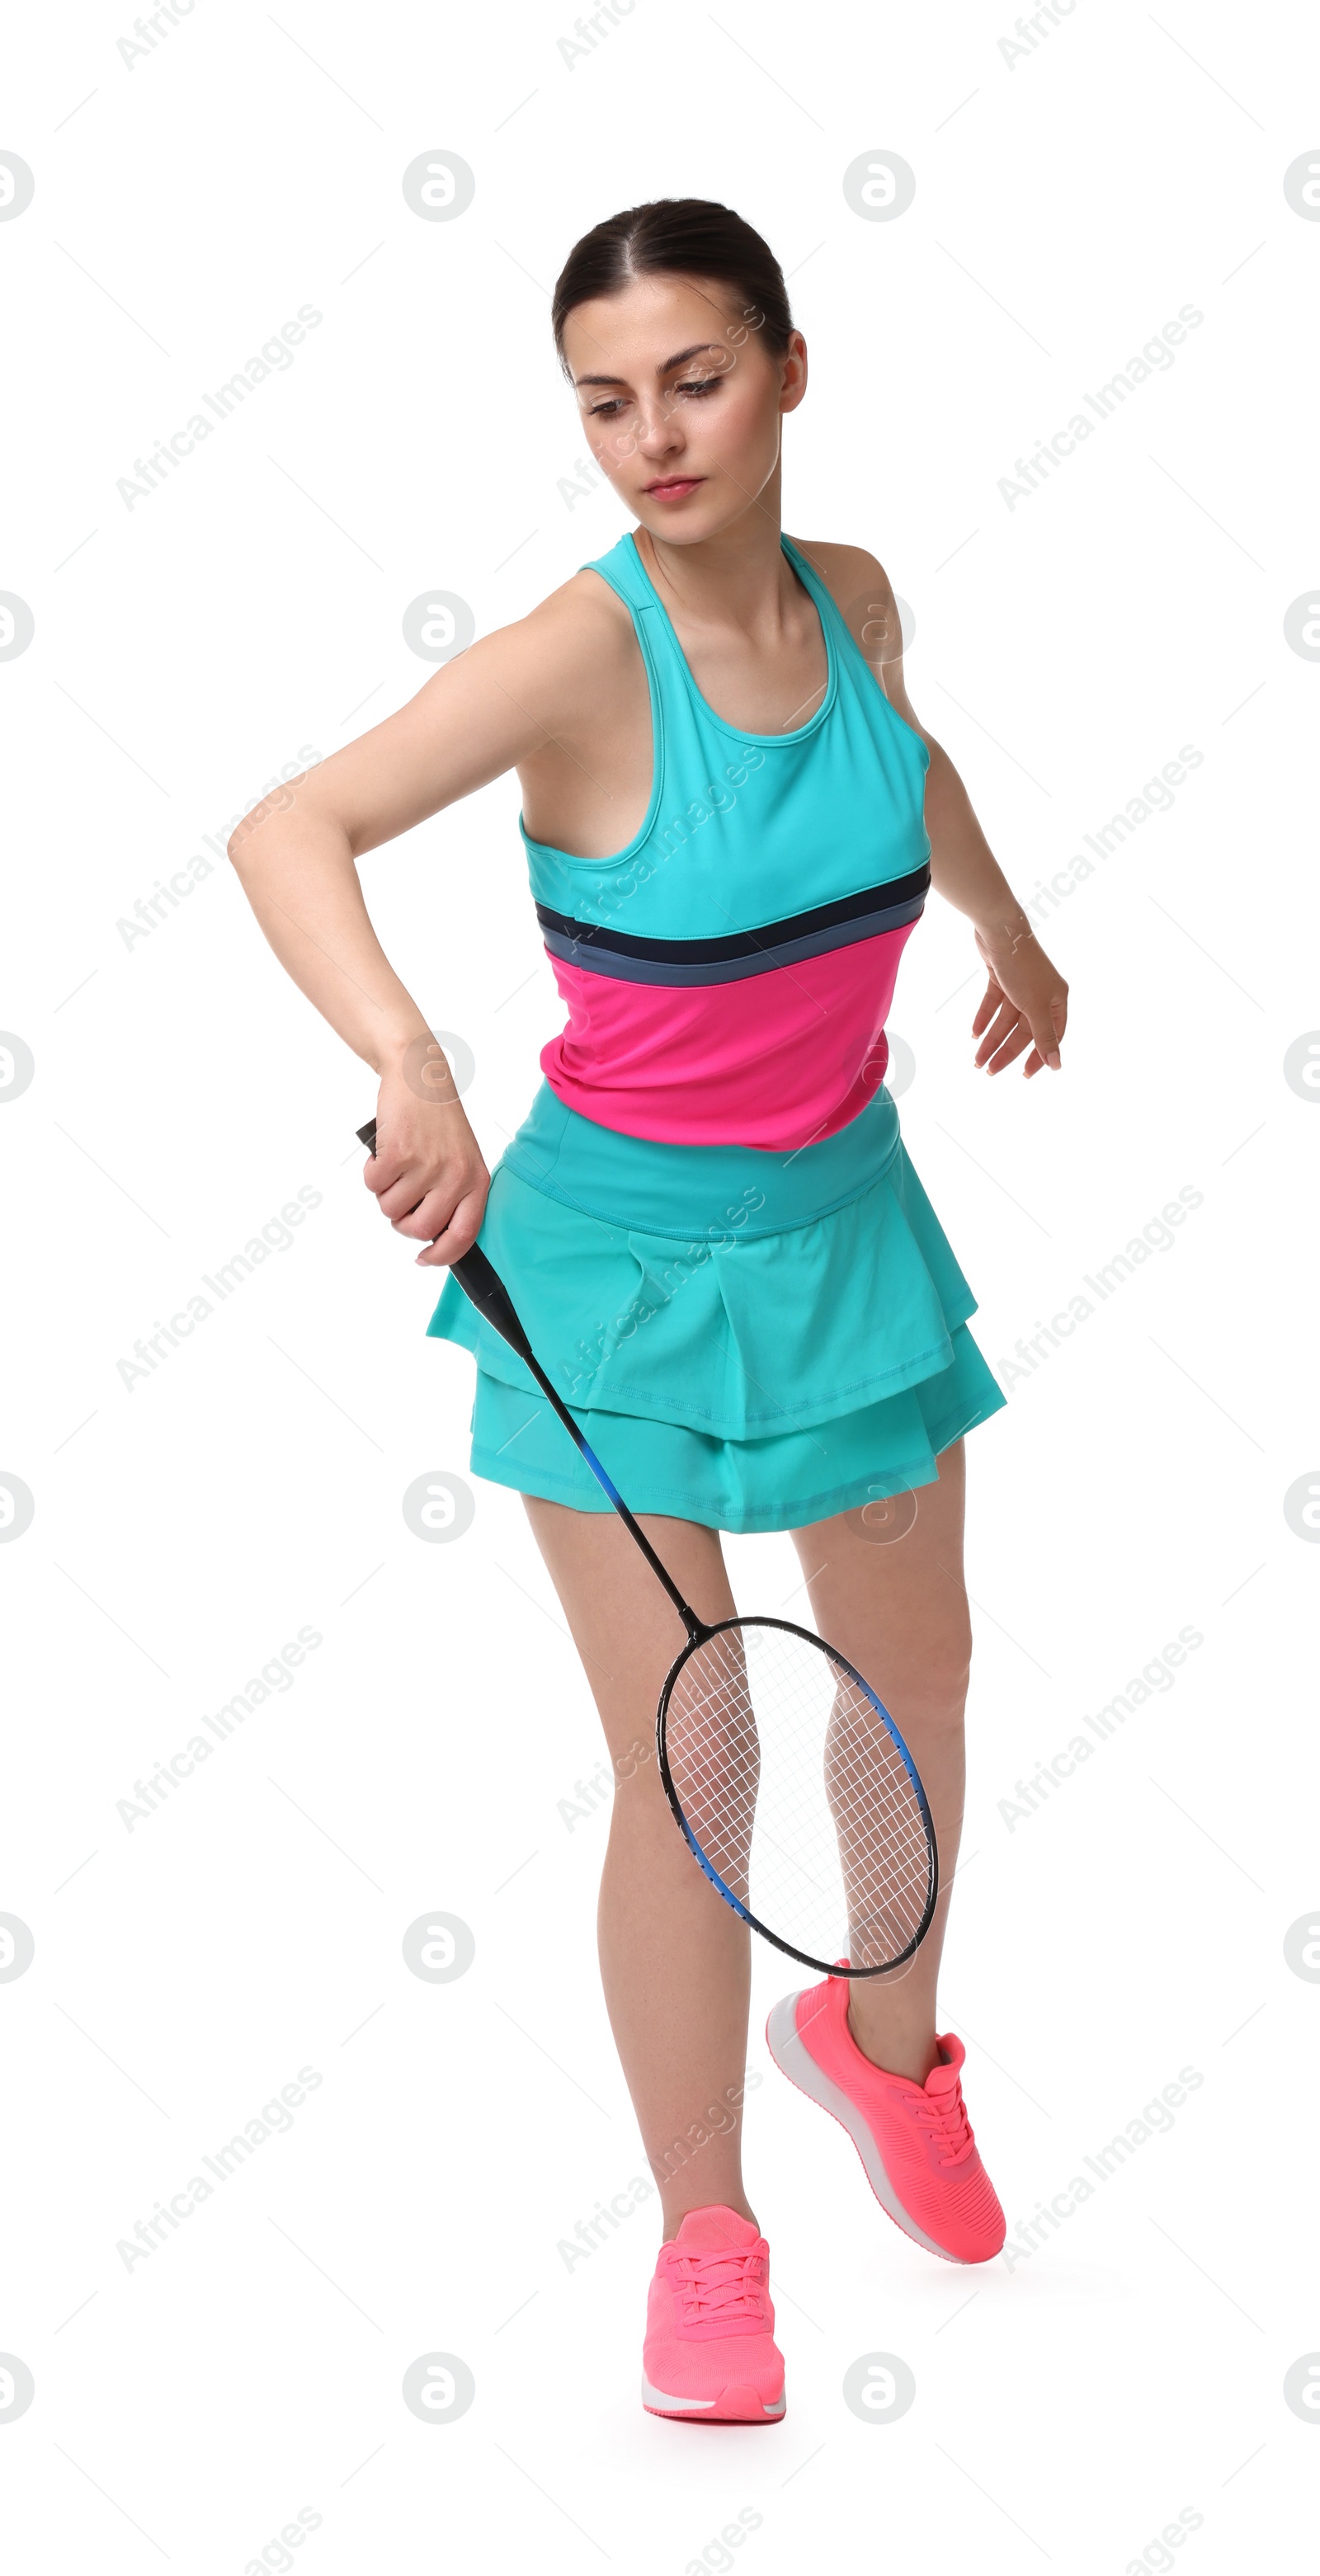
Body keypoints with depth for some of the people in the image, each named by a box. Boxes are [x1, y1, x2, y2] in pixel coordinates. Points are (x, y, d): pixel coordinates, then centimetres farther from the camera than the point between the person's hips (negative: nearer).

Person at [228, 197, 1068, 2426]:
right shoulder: (582, 653, -22)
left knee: (917, 1692, 19)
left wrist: (1011, 932, 33)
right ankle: (706, 2237, 18)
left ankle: (882, 2039, 49)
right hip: (619, 1261, -5)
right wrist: (408, 1064, -50)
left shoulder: (851, 597, -5)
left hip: (848, 1227, 6)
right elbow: (287, 836, -34)